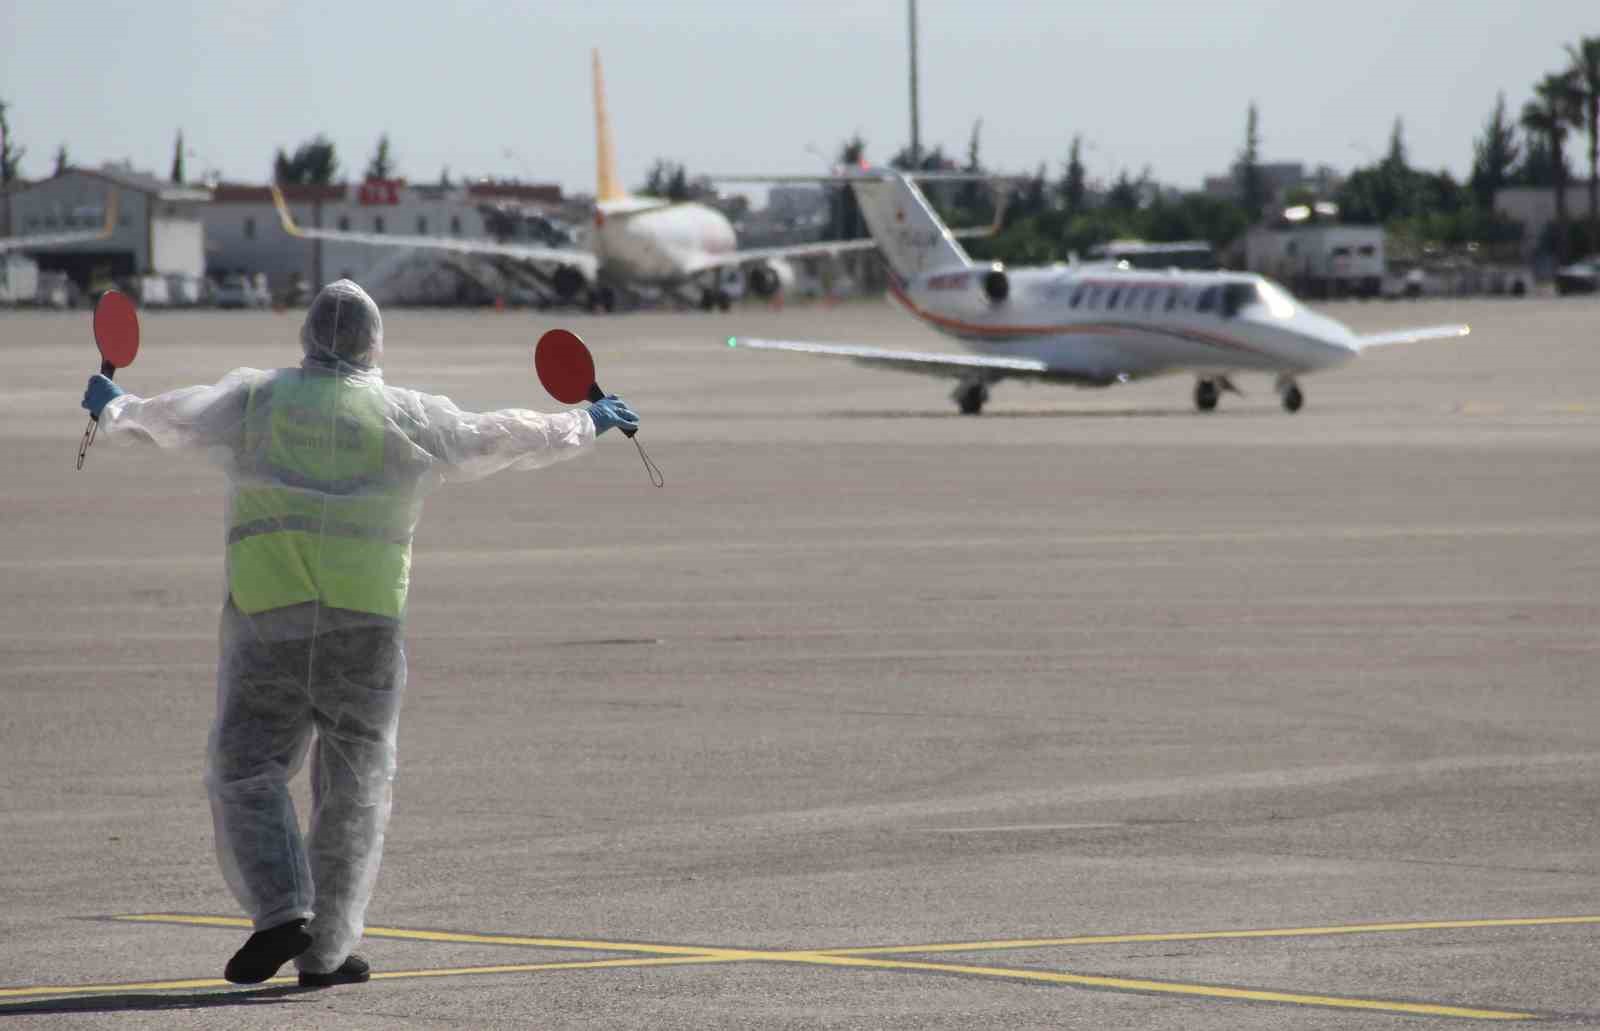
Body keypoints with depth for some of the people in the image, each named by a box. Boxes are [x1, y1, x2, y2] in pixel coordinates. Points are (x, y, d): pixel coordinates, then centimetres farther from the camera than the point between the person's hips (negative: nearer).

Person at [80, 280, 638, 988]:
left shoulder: (252, 399, 6)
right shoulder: (407, 417, 4)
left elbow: (169, 418, 21)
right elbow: (501, 439, 14)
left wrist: (115, 410, 43)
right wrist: (585, 425, 31)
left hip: (267, 616, 0)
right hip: (367, 623, 0)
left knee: (245, 773, 7)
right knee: (353, 789, 9)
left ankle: (281, 912, -14)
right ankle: (326, 952, 8)